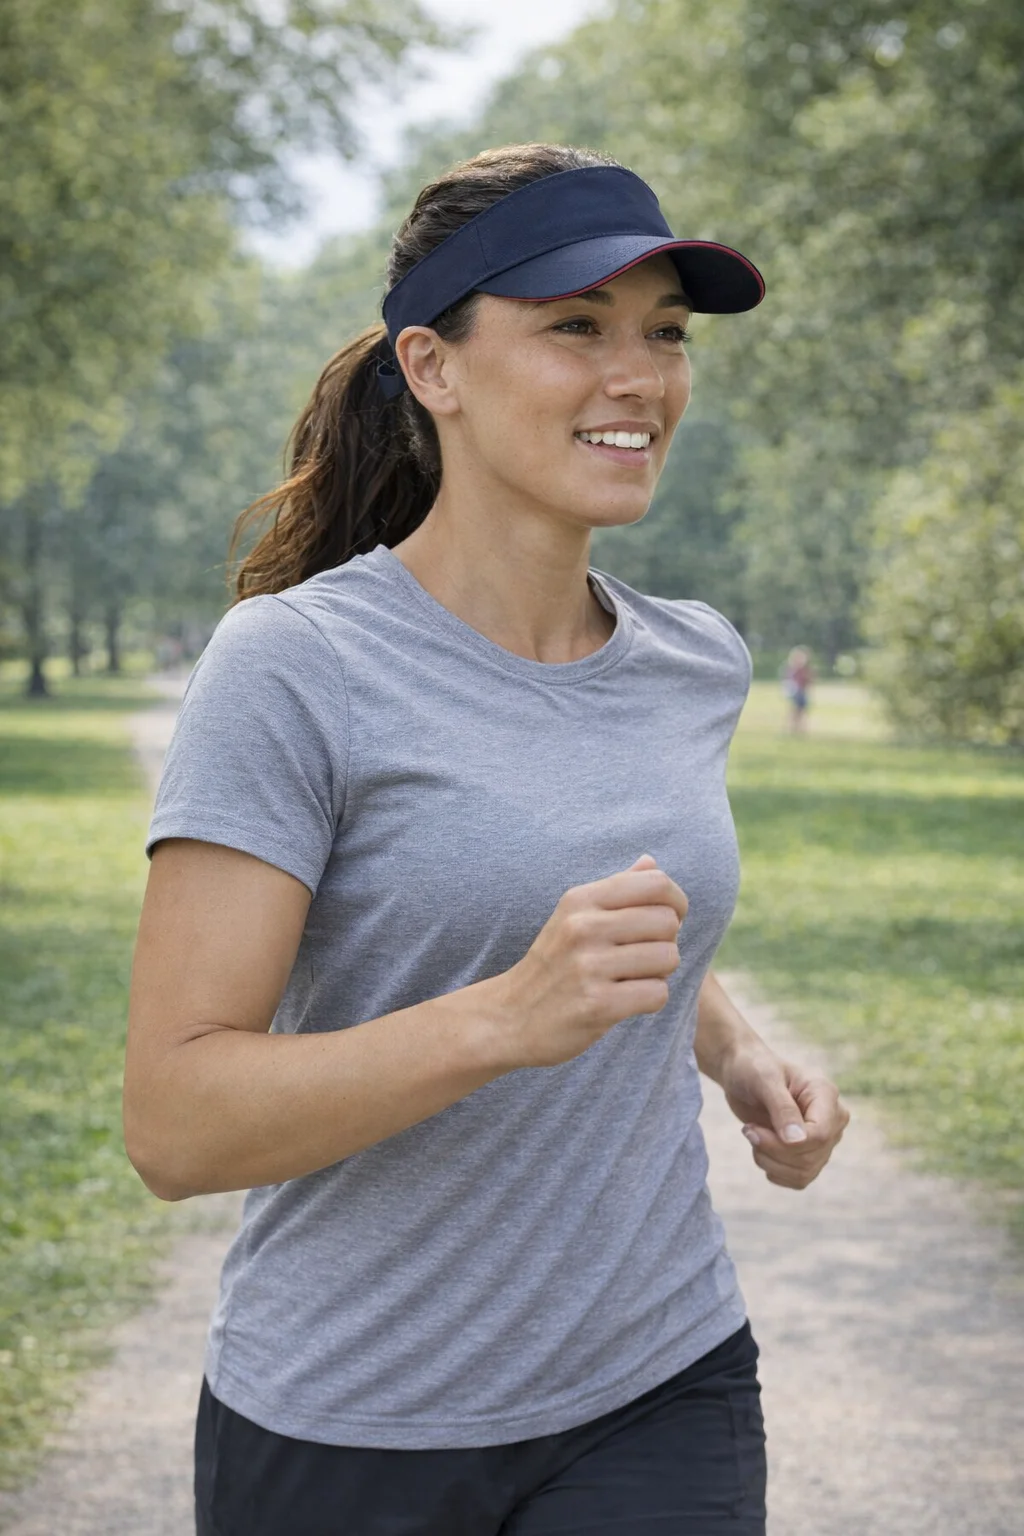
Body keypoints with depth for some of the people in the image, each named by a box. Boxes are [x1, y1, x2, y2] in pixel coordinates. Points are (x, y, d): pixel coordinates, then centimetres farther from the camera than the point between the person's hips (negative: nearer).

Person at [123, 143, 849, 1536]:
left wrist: (740, 1057, 3)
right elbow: (174, 1125, -19)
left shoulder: (697, 664, 3)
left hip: (660, 1395, 4)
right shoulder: (293, 666, -14)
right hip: (347, 1423, -3)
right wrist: (505, 1020, -32)